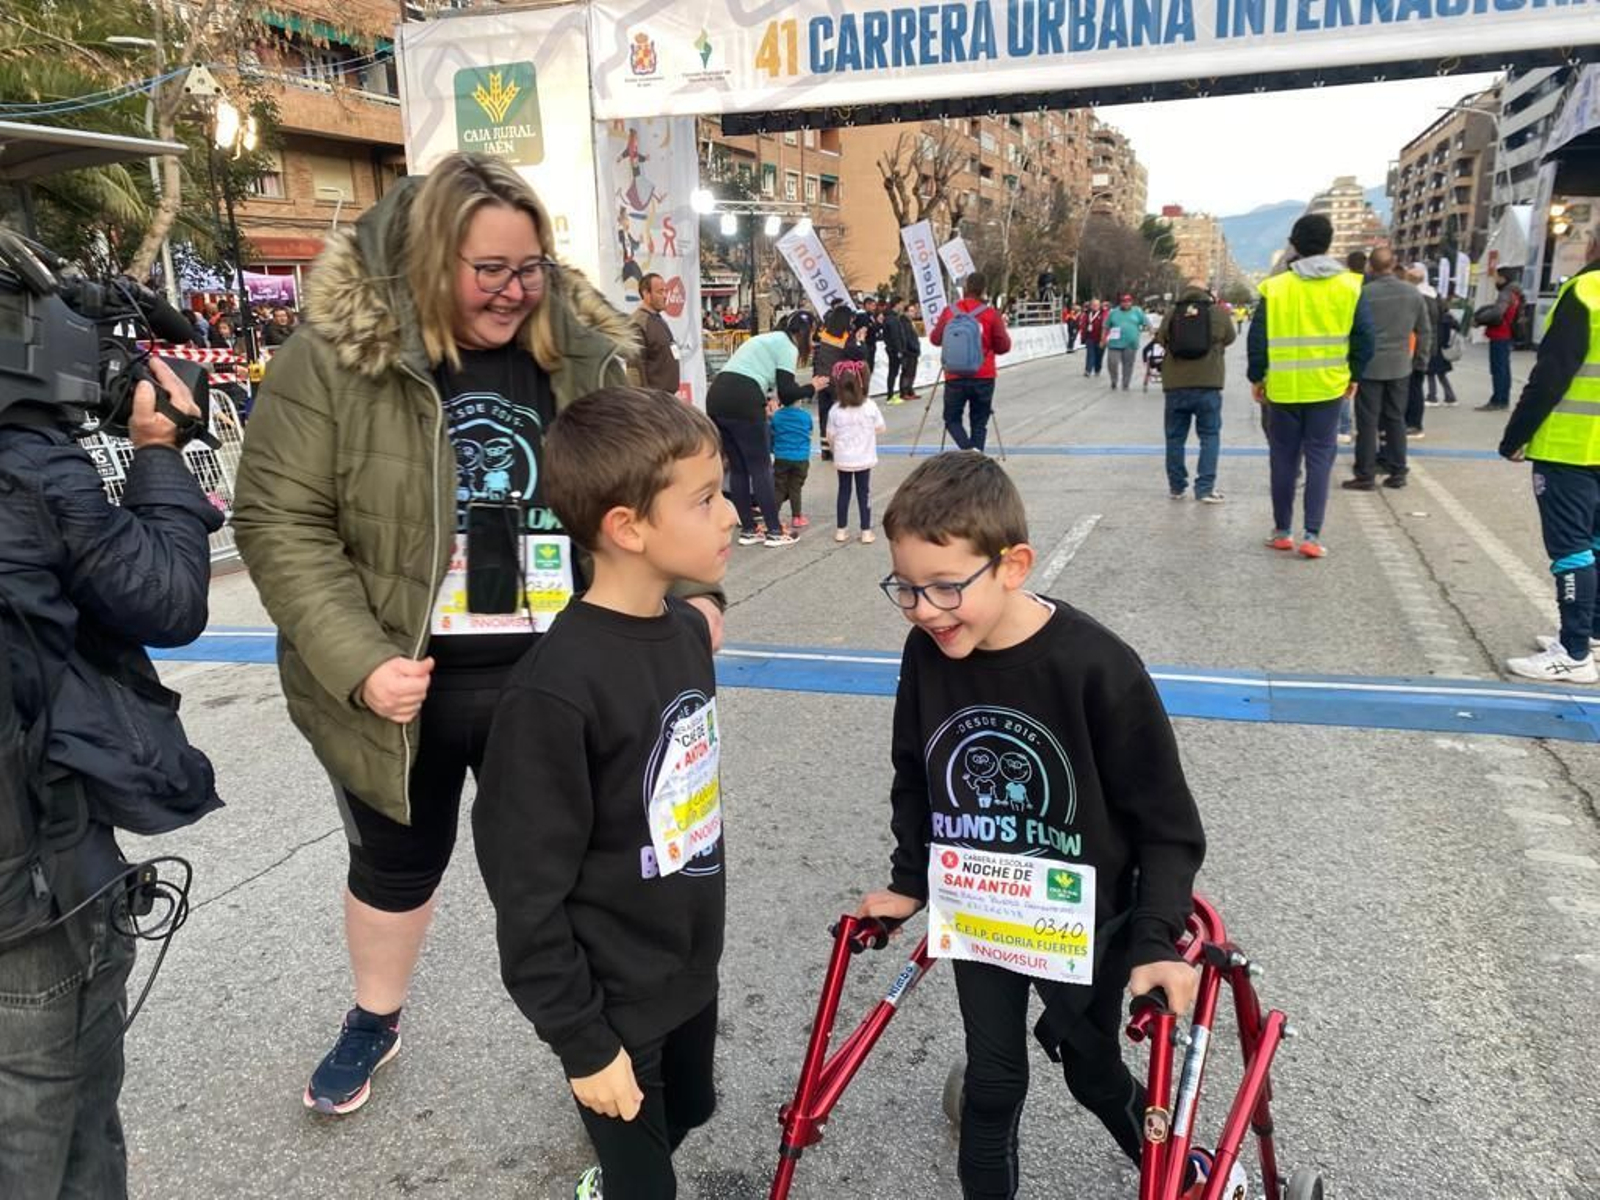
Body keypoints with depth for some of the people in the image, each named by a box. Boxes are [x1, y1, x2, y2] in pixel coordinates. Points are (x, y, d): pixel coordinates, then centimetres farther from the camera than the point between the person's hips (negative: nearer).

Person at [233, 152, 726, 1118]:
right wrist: (359, 662, -20)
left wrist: (690, 592, -8)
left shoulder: (584, 353, -2)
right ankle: (376, 1020, 51)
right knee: (396, 864, 23)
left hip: (552, 680, 1)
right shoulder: (334, 355, -12)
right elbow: (281, 522, -12)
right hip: (404, 685, 0)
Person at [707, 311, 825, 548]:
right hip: (741, 403, -8)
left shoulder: (768, 339, 28)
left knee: (737, 468, 14)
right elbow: (786, 391, -5)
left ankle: (748, 530, 18)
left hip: (716, 397, 8)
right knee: (760, 467, 2)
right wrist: (812, 388, 12)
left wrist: (761, 406, 37)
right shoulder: (787, 346, 3)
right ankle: (774, 531, 8)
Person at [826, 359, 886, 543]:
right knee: (864, 493, 8)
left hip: (842, 459, 1)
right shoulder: (870, 407, -11)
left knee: (843, 492, 12)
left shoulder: (835, 410, -11)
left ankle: (841, 530, 17)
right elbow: (881, 428, 2)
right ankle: (866, 531, 10)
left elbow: (830, 437, -3)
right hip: (864, 459, -1)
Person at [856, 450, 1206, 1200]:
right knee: (992, 1080, 16)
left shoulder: (1096, 667, -27)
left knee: (1092, 1071, 21)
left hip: (1083, 924, -2)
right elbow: (914, 779, 4)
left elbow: (1166, 823, -17)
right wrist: (910, 883, 5)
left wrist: (1155, 940, -22)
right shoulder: (926, 653, -14)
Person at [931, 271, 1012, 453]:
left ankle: (968, 450, -12)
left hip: (955, 377, 0)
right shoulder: (991, 315, -6)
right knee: (979, 422, 11)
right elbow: (1004, 347, -4)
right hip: (983, 378, 0)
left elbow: (935, 339, 8)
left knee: (952, 418, 12)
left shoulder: (949, 312, -2)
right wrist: (1003, 327, 14)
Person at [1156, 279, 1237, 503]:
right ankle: (1205, 488, -1)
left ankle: (1176, 486, 17)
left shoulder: (1171, 314, 0)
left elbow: (1160, 340, 12)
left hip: (1175, 385, 2)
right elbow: (1230, 338, 13)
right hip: (1208, 384, -1)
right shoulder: (1218, 313, -2)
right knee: (1210, 436, 5)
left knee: (1175, 436, 11)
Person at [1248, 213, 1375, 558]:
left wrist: (1256, 377, 8)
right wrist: (1354, 375, 12)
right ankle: (1312, 536, -2)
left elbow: (1257, 337, -4)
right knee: (1319, 459, 4)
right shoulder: (1349, 286, -1)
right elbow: (1364, 336, 0)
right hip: (1328, 387, 0)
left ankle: (1282, 532, 18)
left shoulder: (1275, 287, -4)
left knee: (1284, 459, 11)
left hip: (1283, 388, 0)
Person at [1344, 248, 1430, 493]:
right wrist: (1421, 358, 20)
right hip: (1400, 366, 4)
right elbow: (1425, 331, 9)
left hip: (1369, 366, -4)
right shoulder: (1413, 293, 3)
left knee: (1367, 422, 1)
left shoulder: (1364, 294, -13)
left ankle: (1365, 475, 2)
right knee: (1396, 419, 13)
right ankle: (1397, 472, 15)